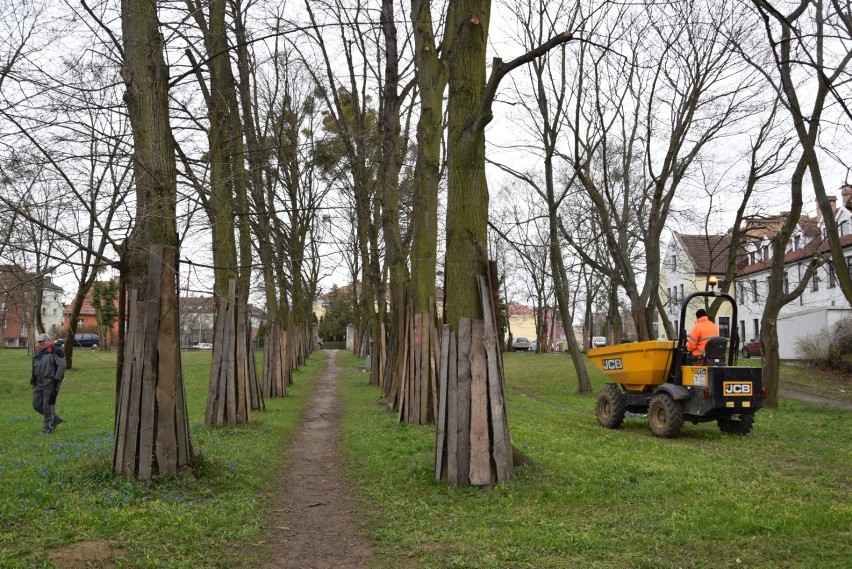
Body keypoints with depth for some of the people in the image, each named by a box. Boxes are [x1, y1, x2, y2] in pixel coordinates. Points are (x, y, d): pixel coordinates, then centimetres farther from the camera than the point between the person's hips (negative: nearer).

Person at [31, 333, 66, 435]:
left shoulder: (56, 351, -10)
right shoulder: (39, 353, 15)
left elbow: (62, 366, -16)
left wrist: (56, 380, -20)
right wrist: (33, 379, 16)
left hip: (50, 384, -8)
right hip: (39, 384, 8)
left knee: (48, 406, -4)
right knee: (37, 405, 9)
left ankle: (48, 428, 7)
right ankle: (56, 419, 24)